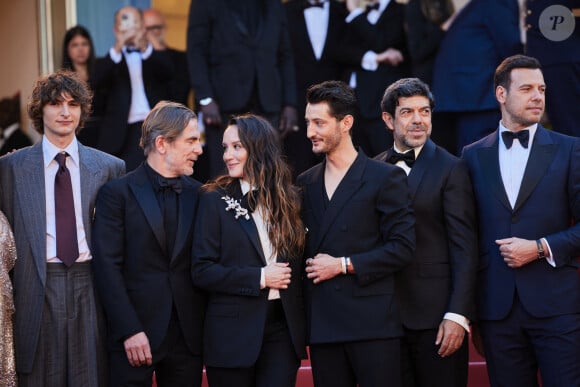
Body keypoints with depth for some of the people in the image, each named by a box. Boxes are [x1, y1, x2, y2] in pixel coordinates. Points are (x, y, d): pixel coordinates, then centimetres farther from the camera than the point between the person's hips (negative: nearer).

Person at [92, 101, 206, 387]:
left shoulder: (197, 194, 9)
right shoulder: (118, 193, -2)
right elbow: (108, 267, -7)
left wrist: (206, 328, 2)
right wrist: (129, 331, -14)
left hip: (188, 335, 4)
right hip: (136, 336, -3)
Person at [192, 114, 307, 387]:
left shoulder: (288, 199, 9)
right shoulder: (215, 200, -1)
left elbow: (296, 264, 12)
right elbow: (202, 271, -7)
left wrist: (301, 327, 2)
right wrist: (259, 278, -13)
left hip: (282, 329, 2)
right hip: (233, 331, -2)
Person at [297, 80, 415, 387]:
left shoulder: (386, 177, -1)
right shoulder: (305, 183, 15)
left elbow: (403, 247, -7)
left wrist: (343, 265, -10)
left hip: (373, 323, -4)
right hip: (322, 324, 5)